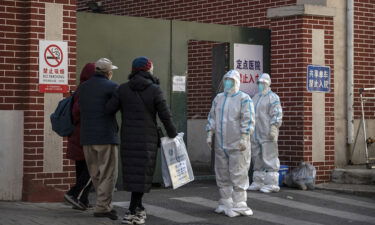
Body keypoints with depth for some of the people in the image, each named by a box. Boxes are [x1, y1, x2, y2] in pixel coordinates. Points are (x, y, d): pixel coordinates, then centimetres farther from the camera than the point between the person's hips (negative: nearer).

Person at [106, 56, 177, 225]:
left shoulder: (122, 89, 1)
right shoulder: (155, 90, -6)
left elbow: (109, 110, -4)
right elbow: (165, 116, -6)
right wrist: (172, 135, 8)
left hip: (128, 138, 3)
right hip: (147, 138, -3)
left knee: (132, 172, 11)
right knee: (142, 174, 1)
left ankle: (138, 209, 17)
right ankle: (133, 211, -4)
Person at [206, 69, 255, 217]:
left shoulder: (244, 98, -4)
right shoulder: (218, 98, 14)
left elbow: (248, 120, -11)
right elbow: (212, 117, 15)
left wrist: (244, 138, -18)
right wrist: (209, 135, 7)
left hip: (237, 144, -6)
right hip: (220, 144, 6)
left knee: (238, 174, -6)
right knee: (222, 174, 10)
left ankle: (238, 205, -2)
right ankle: (225, 203, 20)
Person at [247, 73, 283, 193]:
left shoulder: (273, 97, -5)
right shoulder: (255, 97, 20)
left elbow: (277, 114, -13)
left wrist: (273, 129, -21)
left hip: (267, 134, -8)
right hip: (255, 134, 8)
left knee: (269, 158, -8)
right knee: (257, 158, 10)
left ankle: (272, 184, -6)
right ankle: (258, 182, 17)